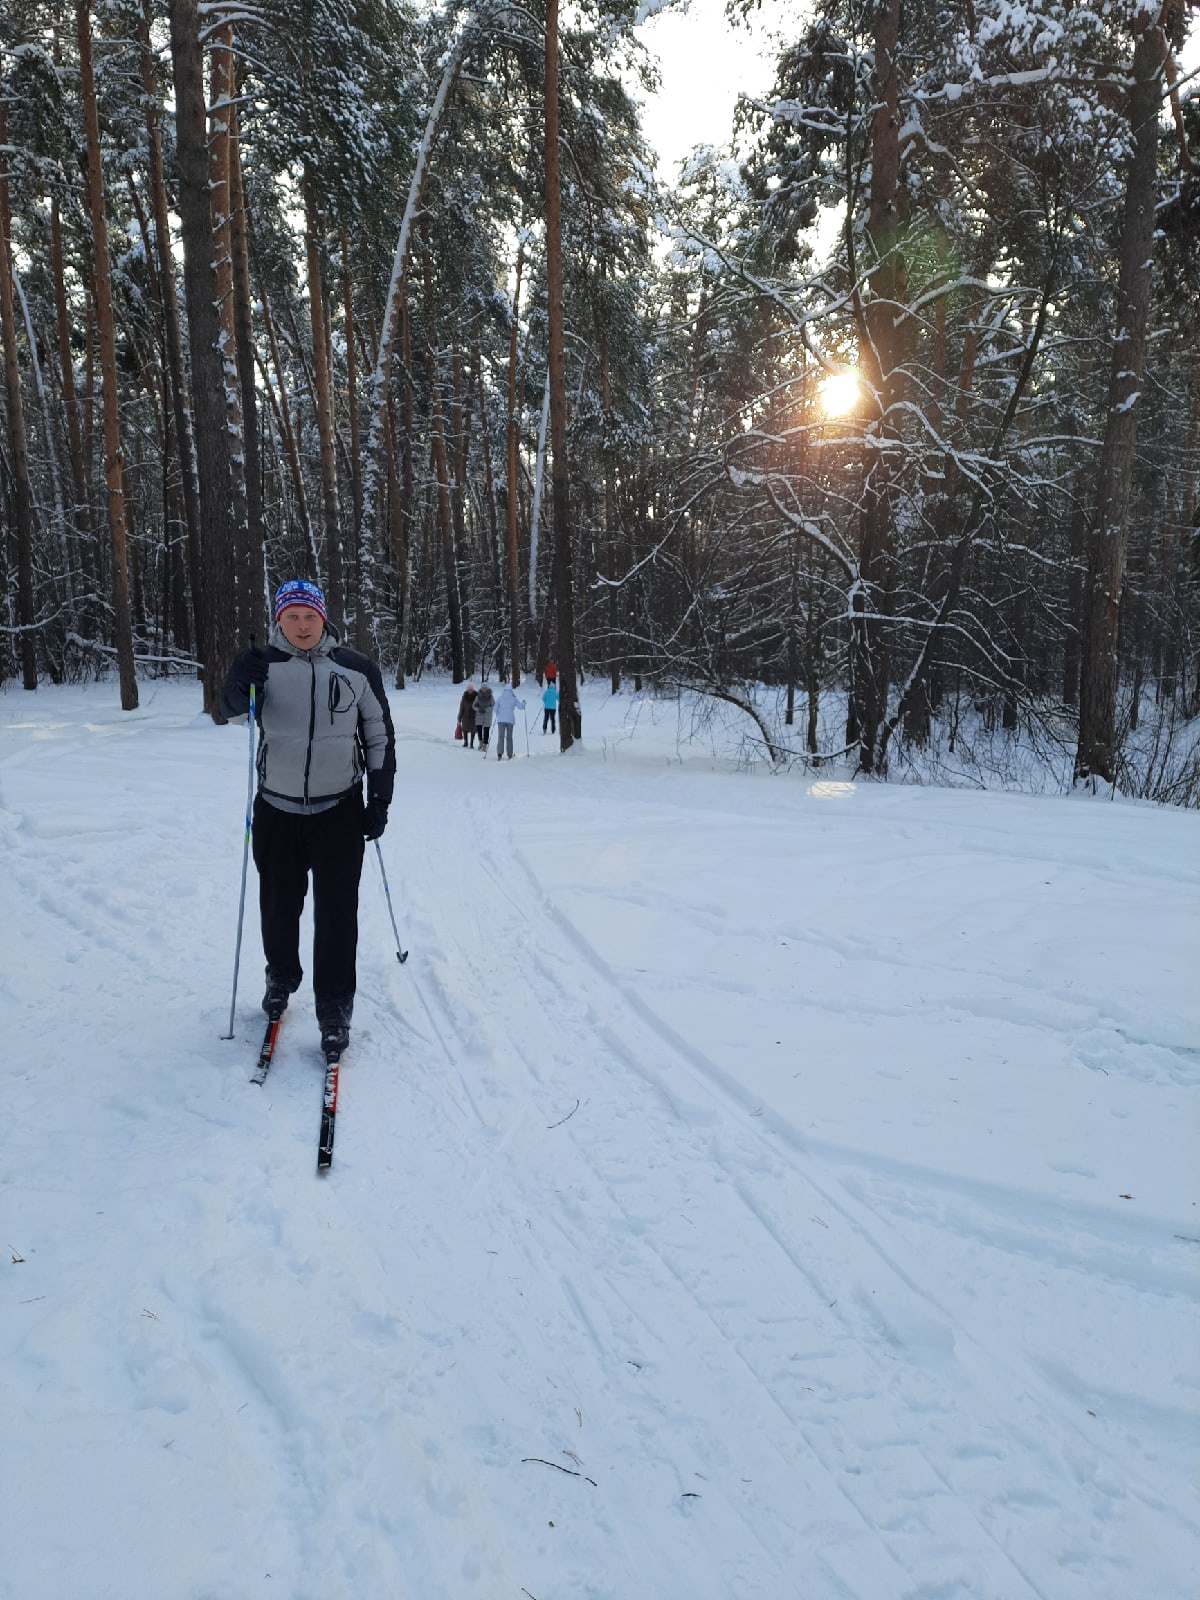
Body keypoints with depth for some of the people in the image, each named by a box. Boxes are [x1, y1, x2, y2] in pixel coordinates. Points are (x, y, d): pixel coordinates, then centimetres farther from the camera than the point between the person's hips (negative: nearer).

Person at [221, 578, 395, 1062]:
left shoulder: (356, 669, -2)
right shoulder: (266, 663, -3)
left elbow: (380, 736, 5)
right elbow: (233, 710, -16)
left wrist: (379, 800, 2)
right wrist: (238, 682, -39)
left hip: (340, 810, -1)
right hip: (276, 809, 1)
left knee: (336, 913, -1)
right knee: (278, 904, 14)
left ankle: (334, 1010, 11)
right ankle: (281, 977, 40)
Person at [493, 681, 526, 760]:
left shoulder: (500, 698, 2)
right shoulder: (513, 699, -1)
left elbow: (496, 708, 7)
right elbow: (521, 706, 5)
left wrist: (497, 715, 28)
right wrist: (523, 702, 27)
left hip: (501, 720, 0)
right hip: (510, 720, 0)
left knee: (501, 736, -5)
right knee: (509, 737, 11)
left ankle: (499, 753, -23)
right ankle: (509, 755, 13)